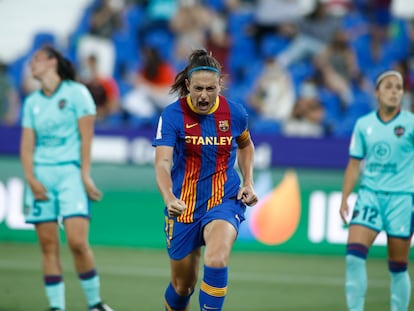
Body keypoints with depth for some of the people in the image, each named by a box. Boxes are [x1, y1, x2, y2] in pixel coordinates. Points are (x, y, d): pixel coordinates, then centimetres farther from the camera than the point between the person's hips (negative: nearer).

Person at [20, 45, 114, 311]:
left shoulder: (76, 92, 1)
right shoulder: (32, 102, 14)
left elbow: (86, 136, -4)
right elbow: (27, 144, 10)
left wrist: (85, 175, -11)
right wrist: (31, 179, -5)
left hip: (70, 172, -4)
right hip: (41, 175, 5)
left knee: (77, 241, -15)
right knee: (48, 245, -1)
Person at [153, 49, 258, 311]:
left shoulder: (235, 113, -5)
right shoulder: (172, 115, -13)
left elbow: (245, 146, 19)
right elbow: (162, 163, -25)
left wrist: (248, 183, 5)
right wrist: (169, 198, -43)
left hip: (225, 200, 0)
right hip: (184, 204, 0)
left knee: (216, 260, -30)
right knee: (183, 284, 10)